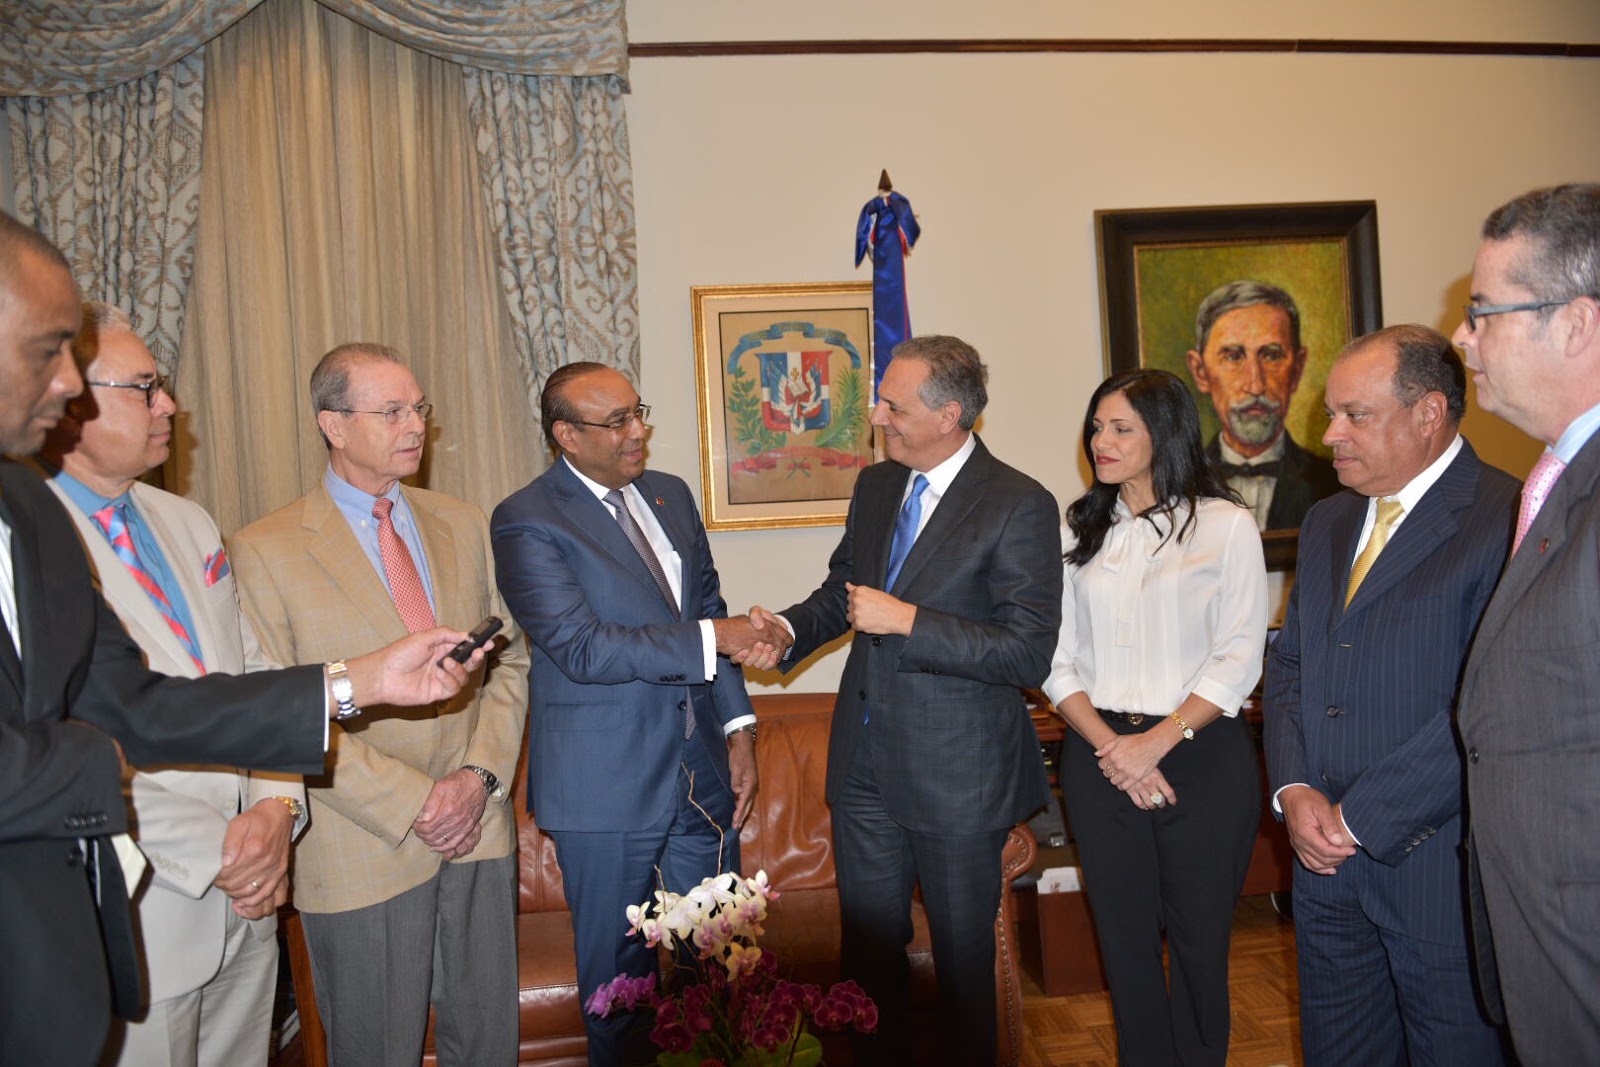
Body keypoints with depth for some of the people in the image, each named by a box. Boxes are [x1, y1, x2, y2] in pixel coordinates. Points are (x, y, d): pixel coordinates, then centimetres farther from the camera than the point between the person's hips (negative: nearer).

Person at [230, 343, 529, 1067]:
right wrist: (411, 801, -15)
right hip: (364, 851, -4)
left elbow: (510, 658, 8)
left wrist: (481, 773, -7)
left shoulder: (463, 525, 8)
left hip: (480, 829, 4)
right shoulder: (264, 551, -7)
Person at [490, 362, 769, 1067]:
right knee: (621, 970, 12)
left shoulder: (671, 495, 9)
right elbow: (583, 648, -20)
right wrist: (711, 638, -20)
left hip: (703, 770, 6)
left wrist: (737, 729, 7)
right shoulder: (526, 522, -12)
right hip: (608, 786, -5)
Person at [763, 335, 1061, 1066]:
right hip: (865, 759, 6)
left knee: (962, 951, 15)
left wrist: (908, 620, -25)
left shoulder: (1018, 505, -15)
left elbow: (1031, 654, -21)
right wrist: (787, 629, -1)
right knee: (867, 942, 19)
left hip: (956, 772, -6)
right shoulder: (875, 486, 5)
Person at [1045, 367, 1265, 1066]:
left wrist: (1159, 739, -14)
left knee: (1199, 936, 7)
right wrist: (1108, 743, -9)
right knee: (1124, 935, 10)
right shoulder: (1078, 533, 9)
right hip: (1100, 757, 3)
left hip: (1203, 754, -2)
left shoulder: (1225, 525, -1)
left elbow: (1239, 657, -5)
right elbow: (1058, 658, 5)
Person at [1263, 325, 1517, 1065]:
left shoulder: (1506, 521, -14)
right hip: (1325, 858, 7)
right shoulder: (1327, 523, 12)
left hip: (1437, 864, -6)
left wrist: (1360, 818, -16)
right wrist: (1294, 791, -3)